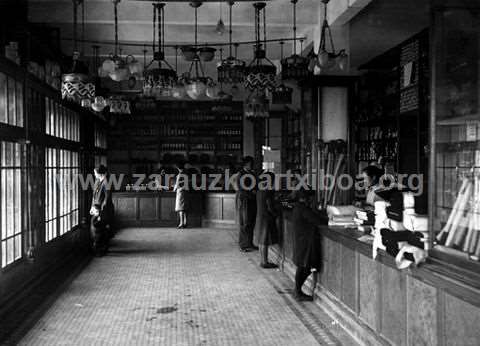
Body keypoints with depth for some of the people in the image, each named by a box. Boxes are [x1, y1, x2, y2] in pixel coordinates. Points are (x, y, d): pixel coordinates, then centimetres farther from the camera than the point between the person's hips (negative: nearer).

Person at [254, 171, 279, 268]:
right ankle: (264, 262, 4)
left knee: (261, 241, 13)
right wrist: (276, 214, -1)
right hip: (266, 219, -8)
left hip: (260, 217, 8)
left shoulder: (259, 191, 7)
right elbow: (270, 207, -18)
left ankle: (263, 261, 22)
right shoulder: (268, 192, -19)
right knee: (265, 241, -2)